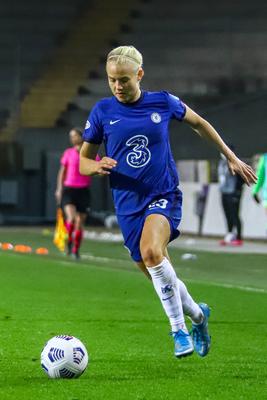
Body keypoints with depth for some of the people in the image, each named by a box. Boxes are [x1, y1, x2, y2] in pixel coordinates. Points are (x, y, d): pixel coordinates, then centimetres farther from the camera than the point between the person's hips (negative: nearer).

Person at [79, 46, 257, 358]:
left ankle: (179, 329, -17)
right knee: (158, 277, 7)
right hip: (128, 204, 3)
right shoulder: (102, 111, -1)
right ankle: (197, 314, 37)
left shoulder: (163, 103, -1)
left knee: (151, 252, -30)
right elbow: (83, 162, 7)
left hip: (164, 195, -3)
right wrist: (97, 166, -17)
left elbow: (198, 123, 17)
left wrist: (231, 157, 20)